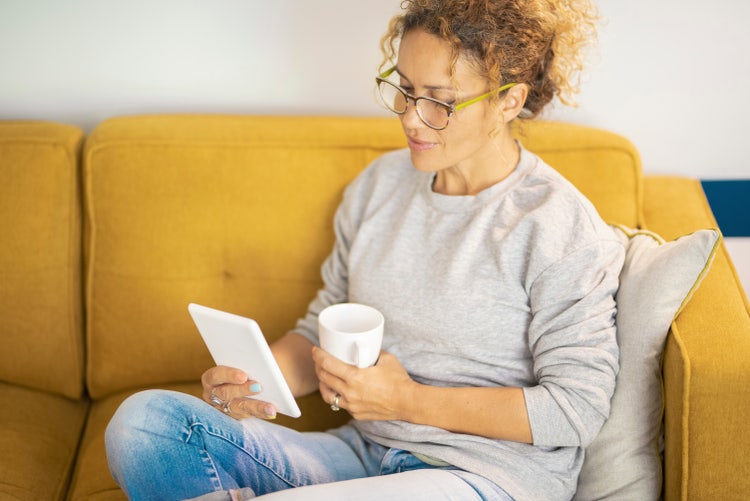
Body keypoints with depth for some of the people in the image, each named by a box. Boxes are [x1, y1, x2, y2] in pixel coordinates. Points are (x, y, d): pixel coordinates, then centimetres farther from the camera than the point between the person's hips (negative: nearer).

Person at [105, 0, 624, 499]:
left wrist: (409, 400, -14)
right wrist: (258, 378, -7)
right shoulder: (380, 184, 9)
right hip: (364, 454, 7)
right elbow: (323, 327, 16)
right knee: (146, 421, -16)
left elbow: (577, 408, -11)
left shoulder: (561, 227, -10)